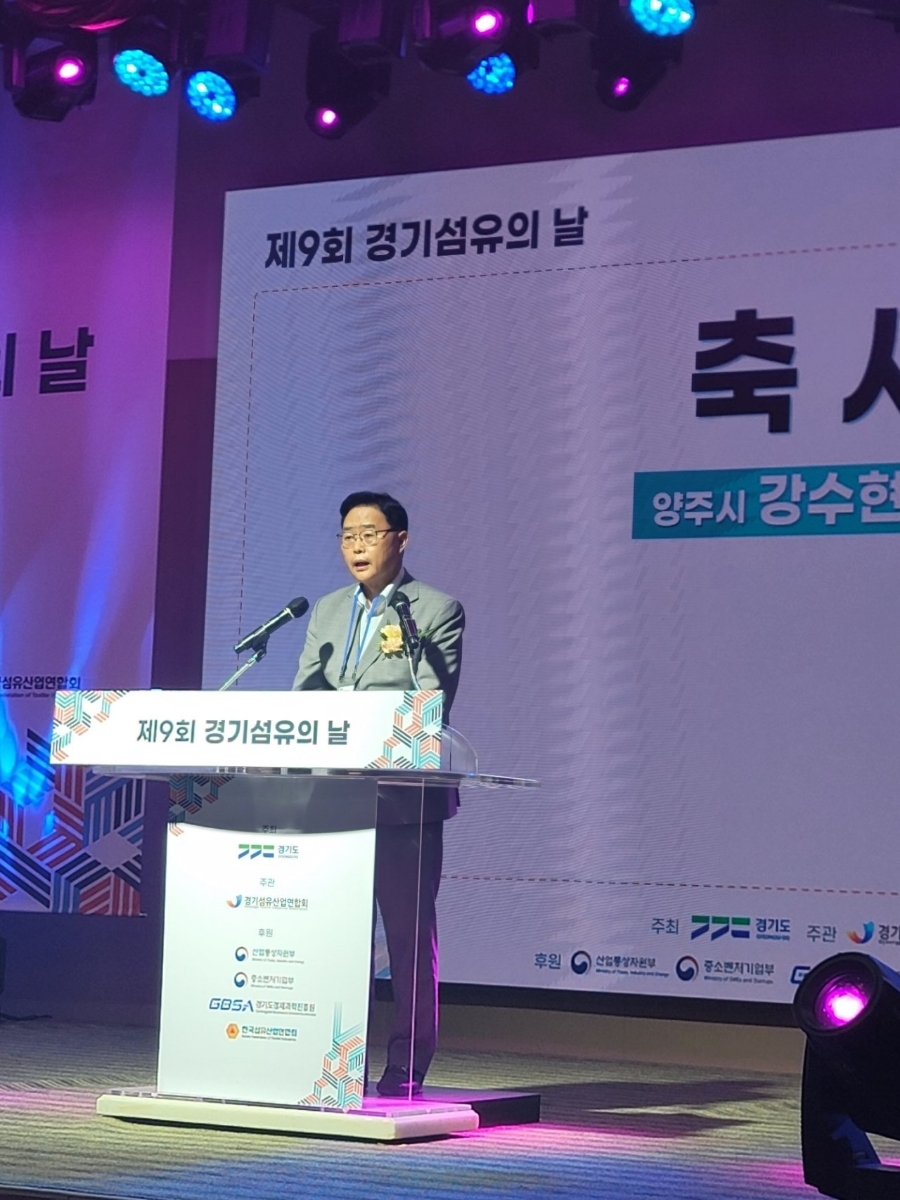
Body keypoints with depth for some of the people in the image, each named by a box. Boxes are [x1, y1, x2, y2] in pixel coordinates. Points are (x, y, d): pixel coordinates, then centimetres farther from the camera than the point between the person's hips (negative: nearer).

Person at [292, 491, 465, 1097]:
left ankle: (406, 1069, 3)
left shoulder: (438, 610, -2)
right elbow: (303, 696, 11)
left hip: (404, 796, -6)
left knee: (409, 932, -1)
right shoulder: (327, 611, 16)